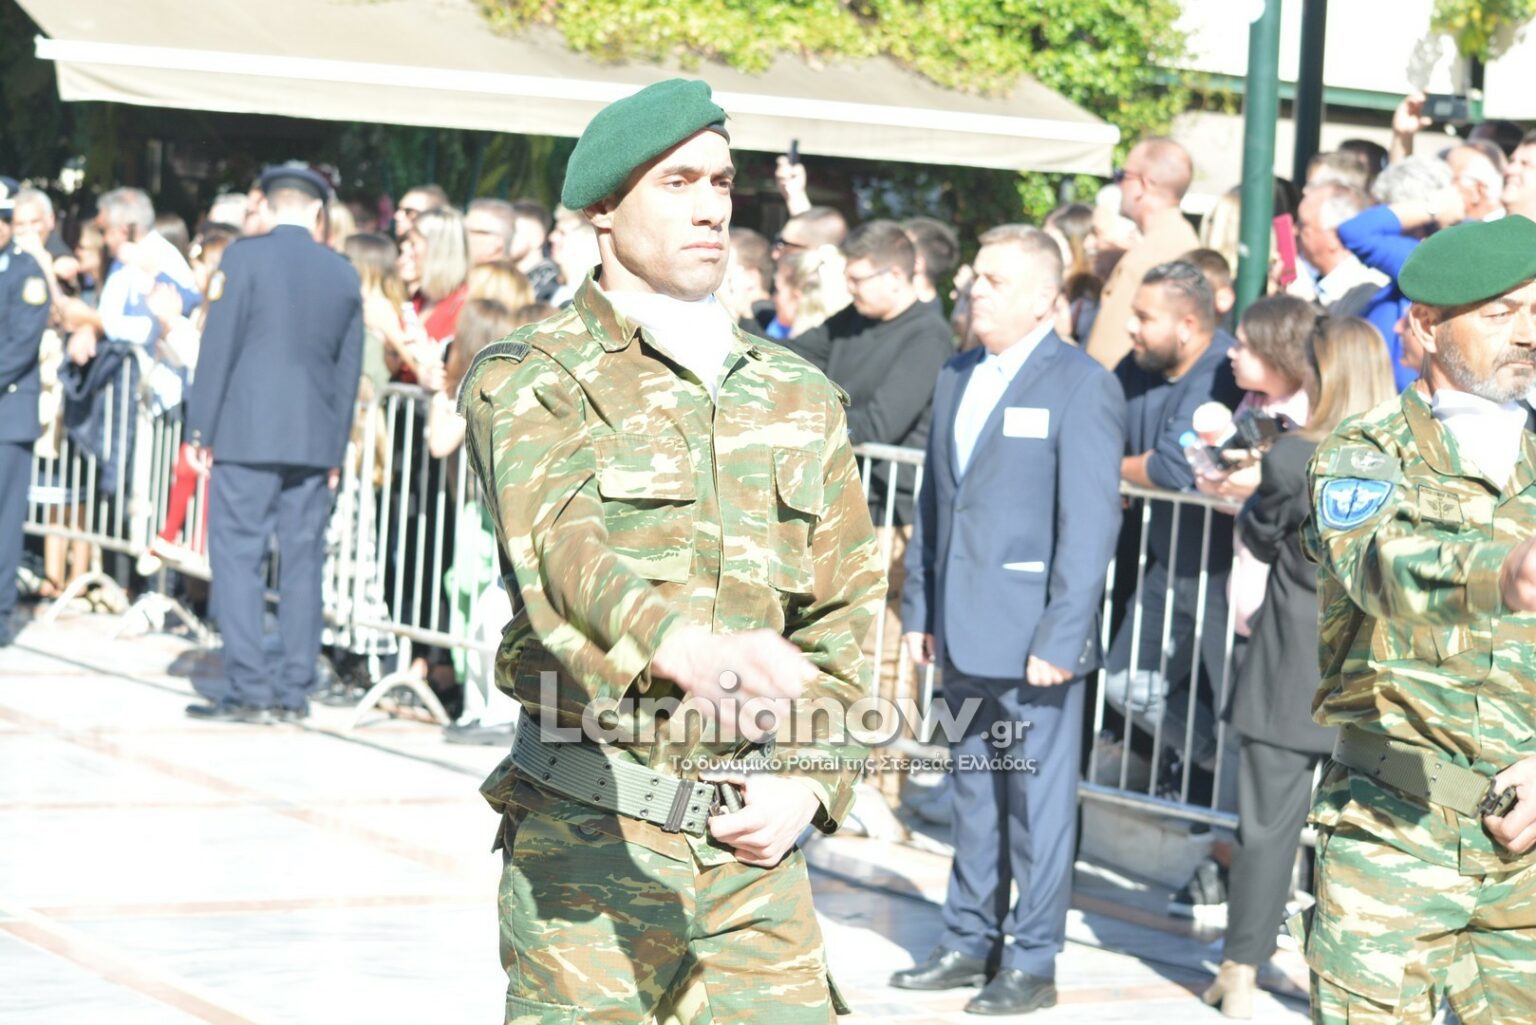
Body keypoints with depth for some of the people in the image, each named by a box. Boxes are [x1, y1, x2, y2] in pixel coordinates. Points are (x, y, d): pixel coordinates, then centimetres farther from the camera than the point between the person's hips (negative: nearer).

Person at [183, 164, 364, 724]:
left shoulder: (245, 257, -5)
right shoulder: (343, 273, 9)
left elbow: (218, 347, -7)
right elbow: (348, 369, 12)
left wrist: (200, 428, -2)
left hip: (247, 434, -4)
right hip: (314, 441, 5)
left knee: (237, 556, -2)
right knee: (302, 562, 7)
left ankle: (249, 688, -7)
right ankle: (293, 691, 7)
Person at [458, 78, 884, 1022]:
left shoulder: (799, 398, 14)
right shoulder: (530, 383, -4)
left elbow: (847, 613, 16)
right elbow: (562, 548, -24)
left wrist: (810, 781, 0)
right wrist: (690, 651, -43)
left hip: (754, 845, 4)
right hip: (589, 841, -4)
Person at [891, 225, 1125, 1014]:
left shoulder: (1081, 387, -10)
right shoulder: (958, 379, 13)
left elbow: (1089, 525, -13)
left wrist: (1059, 639, -17)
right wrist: (919, 610, 14)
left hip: (1033, 638, -7)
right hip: (964, 636, 7)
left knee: (1038, 798, 0)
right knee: (973, 792, 14)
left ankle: (1033, 964, 8)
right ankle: (969, 942, 24)